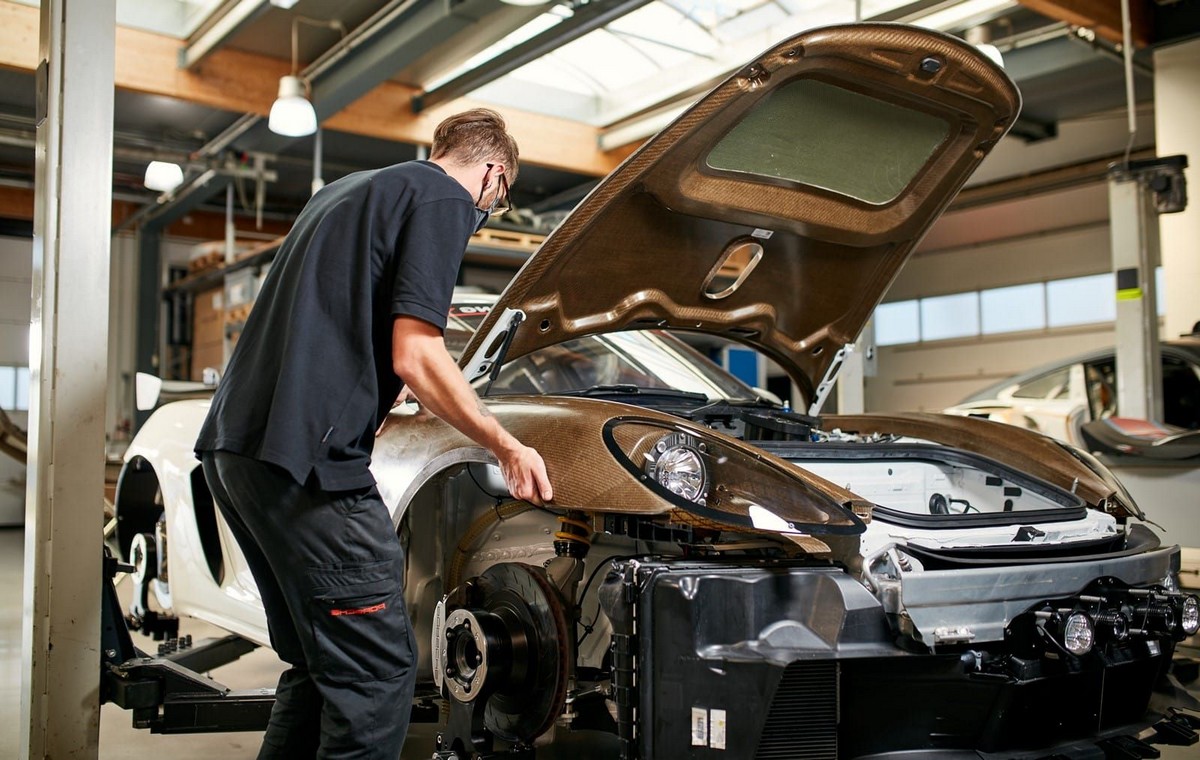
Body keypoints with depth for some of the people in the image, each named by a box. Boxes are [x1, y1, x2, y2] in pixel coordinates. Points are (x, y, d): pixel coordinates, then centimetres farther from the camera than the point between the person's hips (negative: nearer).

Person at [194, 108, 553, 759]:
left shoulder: (341, 192, 26)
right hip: (304, 457, -10)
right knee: (377, 671, -5)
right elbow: (415, 358, -11)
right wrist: (510, 450, -1)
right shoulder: (444, 199, -1)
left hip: (232, 444, 10)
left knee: (321, 666, 18)